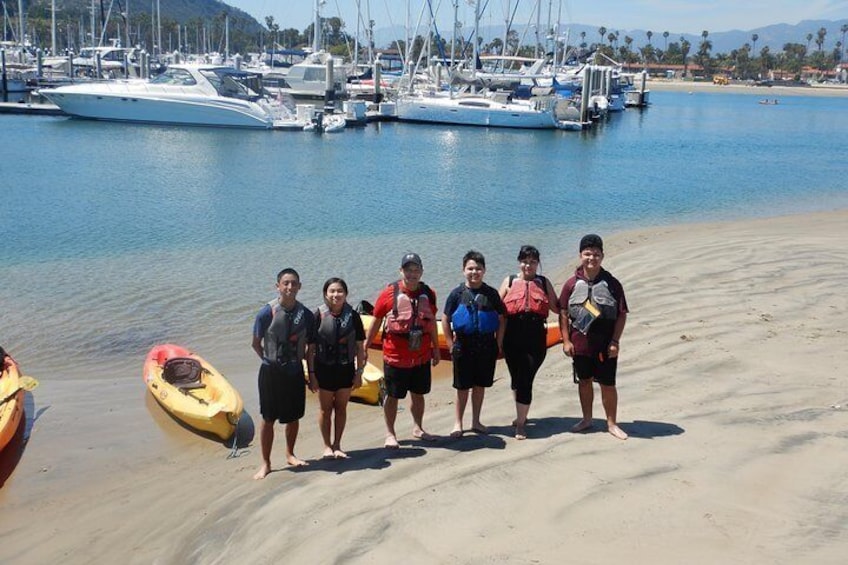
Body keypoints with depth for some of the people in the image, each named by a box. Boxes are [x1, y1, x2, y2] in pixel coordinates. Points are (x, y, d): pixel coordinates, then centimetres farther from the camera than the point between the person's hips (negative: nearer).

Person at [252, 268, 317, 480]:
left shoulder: (305, 314, -3)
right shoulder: (267, 312, -13)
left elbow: (309, 347, 5)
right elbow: (256, 344, -2)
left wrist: (311, 372, 4)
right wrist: (271, 361, -2)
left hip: (295, 372, 3)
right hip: (271, 373, -3)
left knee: (294, 417, 14)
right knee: (268, 419, 4)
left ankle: (290, 454, 36)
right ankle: (265, 463, 16)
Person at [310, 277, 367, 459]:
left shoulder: (352, 316, -4)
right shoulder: (319, 316, -10)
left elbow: (360, 346, 2)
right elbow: (311, 348, -6)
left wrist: (359, 372, 1)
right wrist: (311, 374, -7)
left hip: (346, 369, 2)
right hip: (324, 369, -2)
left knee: (341, 408, 11)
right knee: (325, 408, 10)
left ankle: (337, 445, 26)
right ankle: (327, 446, 24)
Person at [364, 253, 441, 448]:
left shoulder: (428, 294, 2)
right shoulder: (389, 293, -10)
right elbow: (376, 322, -2)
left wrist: (436, 349, 16)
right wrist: (365, 347, 1)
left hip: (422, 357, 4)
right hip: (395, 357, -4)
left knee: (418, 394, 16)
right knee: (392, 396, 6)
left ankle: (417, 428, 33)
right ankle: (390, 434, 20)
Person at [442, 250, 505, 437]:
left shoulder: (491, 293, 1)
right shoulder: (457, 293, -3)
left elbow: (501, 319, 7)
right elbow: (445, 319, 2)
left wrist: (498, 344, 2)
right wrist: (451, 344, -3)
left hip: (487, 346, 2)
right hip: (464, 346, -2)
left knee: (480, 385, 11)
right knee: (462, 387, 4)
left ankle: (476, 421, 25)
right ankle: (458, 423, 17)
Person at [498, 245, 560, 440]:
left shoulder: (544, 282, 10)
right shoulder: (510, 281, 8)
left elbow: (556, 308, 10)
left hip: (536, 338, -1)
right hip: (513, 339, 1)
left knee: (525, 380, -7)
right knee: (516, 378, 14)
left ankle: (521, 423, 3)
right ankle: (521, 415, 36)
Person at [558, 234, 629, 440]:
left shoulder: (612, 283, -4)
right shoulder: (572, 284, -1)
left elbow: (622, 314, -3)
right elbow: (563, 313, 2)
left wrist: (615, 341, -9)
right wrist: (566, 340, -3)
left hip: (605, 345, -1)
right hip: (580, 344, 2)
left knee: (608, 384, 4)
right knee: (584, 381, 14)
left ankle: (612, 423, 18)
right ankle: (587, 419, 30)